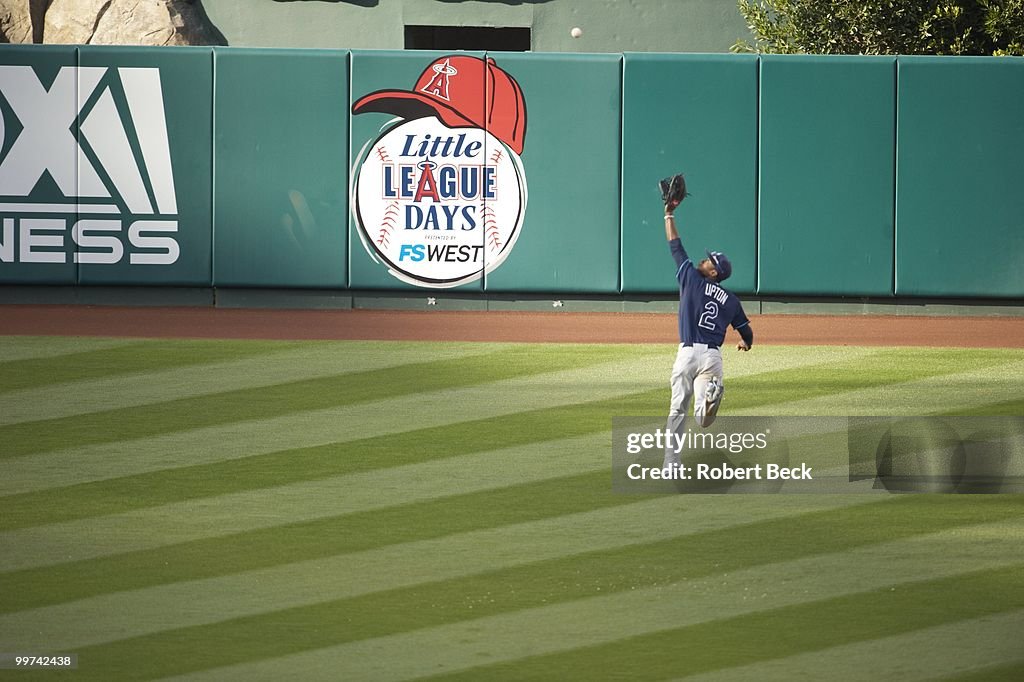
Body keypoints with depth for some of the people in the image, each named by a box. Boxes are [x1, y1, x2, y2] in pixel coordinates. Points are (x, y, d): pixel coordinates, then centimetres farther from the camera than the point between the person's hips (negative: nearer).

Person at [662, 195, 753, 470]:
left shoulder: (691, 279, 4)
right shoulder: (731, 300, 13)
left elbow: (675, 246, 10)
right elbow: (746, 331, 21)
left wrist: (669, 214, 21)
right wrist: (746, 344, 45)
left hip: (688, 353, -2)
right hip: (713, 357, 2)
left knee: (678, 409, 7)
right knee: (702, 421, -7)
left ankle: (671, 464, 5)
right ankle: (712, 393, -40)